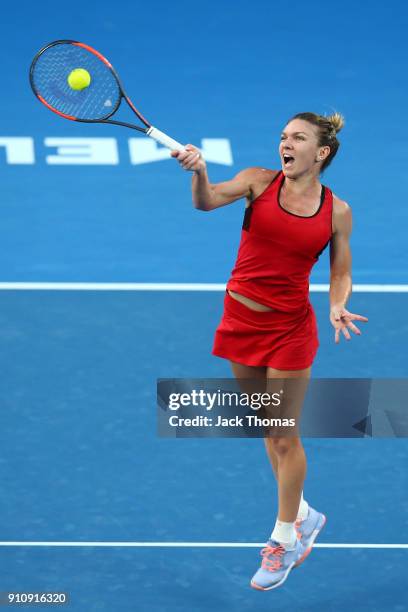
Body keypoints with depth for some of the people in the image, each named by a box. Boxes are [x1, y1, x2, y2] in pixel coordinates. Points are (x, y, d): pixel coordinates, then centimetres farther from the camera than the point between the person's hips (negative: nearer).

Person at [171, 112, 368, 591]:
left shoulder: (337, 211, -5)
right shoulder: (259, 181, -6)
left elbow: (340, 273, 5)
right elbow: (207, 201, -24)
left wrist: (338, 308, -16)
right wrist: (199, 172, -45)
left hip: (290, 329, -2)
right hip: (242, 318, 2)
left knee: (284, 435, 2)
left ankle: (285, 538, 19)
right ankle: (303, 515, 35)